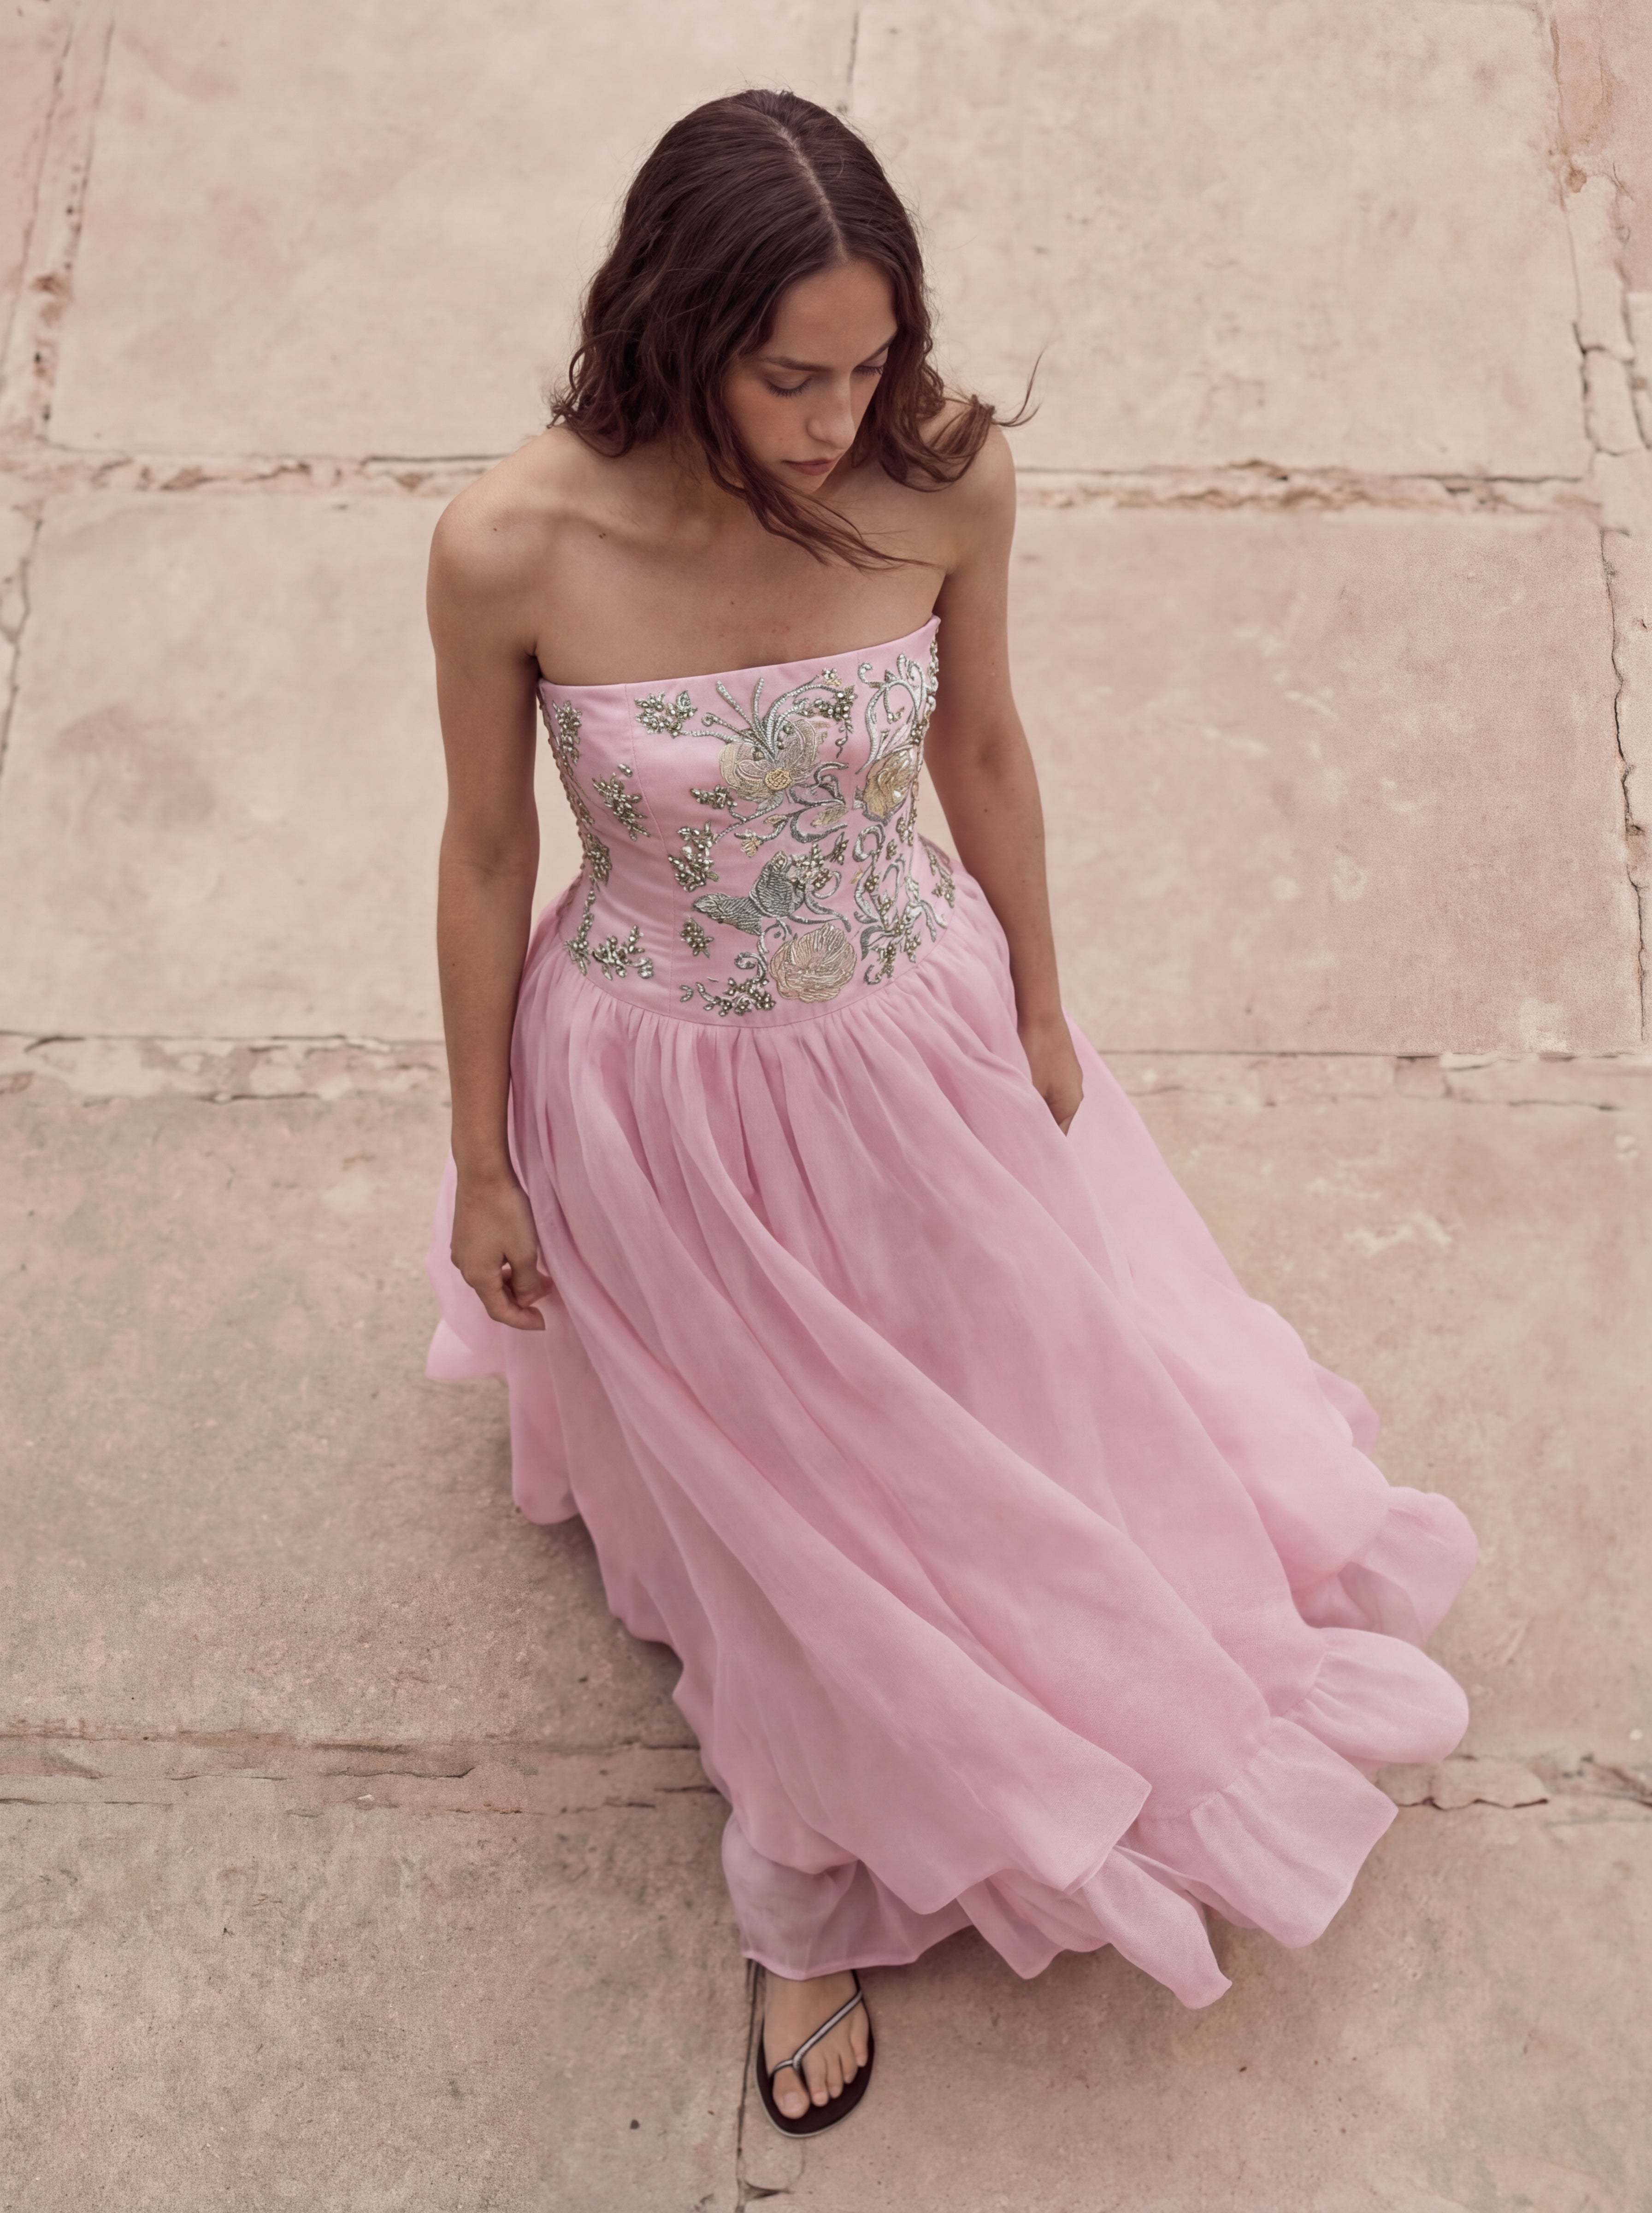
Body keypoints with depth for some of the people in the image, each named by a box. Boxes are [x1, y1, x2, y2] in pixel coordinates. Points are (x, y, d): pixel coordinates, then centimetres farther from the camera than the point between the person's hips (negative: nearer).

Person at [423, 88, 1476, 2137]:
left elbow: (983, 753, -2)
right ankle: (813, 1906, 49)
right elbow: (486, 858, -11)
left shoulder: (945, 476, -21)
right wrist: (483, 1167, -2)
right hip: (663, 1100, -2)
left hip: (914, 1045, 2)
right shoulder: (513, 548, -27)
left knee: (984, 1403, 25)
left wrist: (1039, 1013, 10)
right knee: (774, 1507, 19)